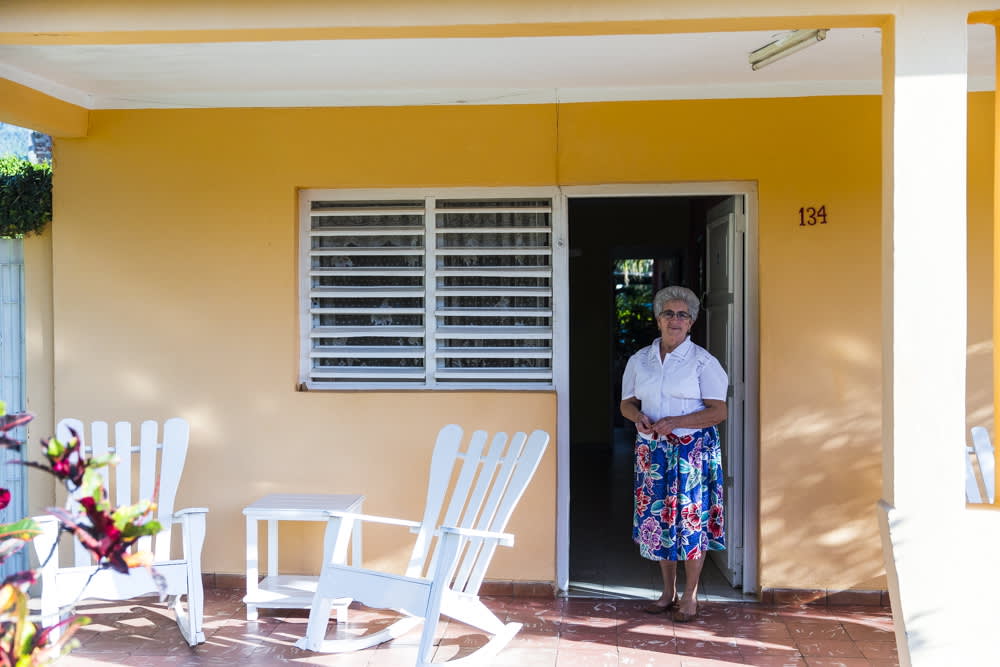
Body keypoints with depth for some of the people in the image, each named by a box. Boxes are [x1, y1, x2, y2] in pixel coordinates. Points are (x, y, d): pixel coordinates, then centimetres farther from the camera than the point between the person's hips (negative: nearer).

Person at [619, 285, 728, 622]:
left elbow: (718, 411, -10)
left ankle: (690, 596, 14)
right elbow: (627, 402, 14)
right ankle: (668, 592, 23)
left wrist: (675, 422, -21)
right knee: (657, 516, 8)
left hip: (693, 449, -4)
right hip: (652, 450, 4)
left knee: (691, 519, 0)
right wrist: (638, 416, -10)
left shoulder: (703, 361, -6)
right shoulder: (639, 360, 8)